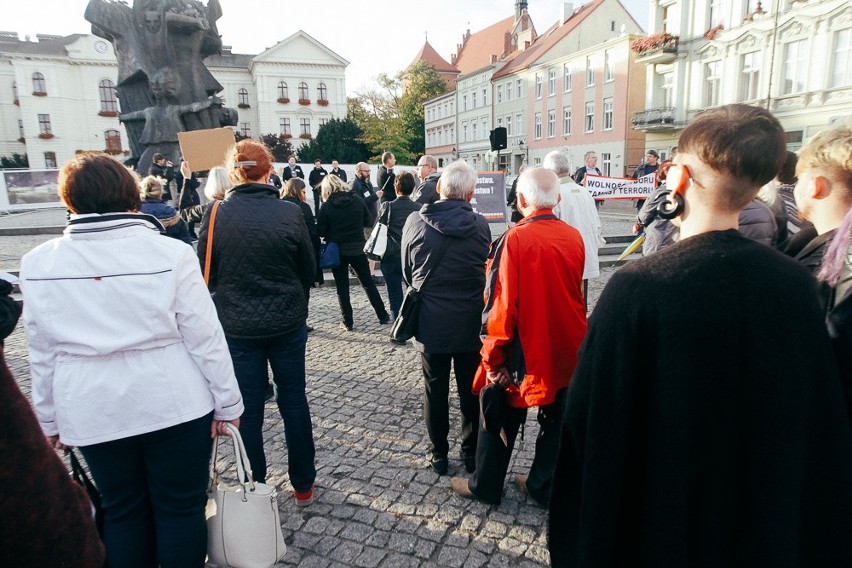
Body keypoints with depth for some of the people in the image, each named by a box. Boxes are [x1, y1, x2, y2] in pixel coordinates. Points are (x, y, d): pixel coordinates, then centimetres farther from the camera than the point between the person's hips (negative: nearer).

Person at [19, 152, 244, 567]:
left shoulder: (39, 263, -3)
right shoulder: (170, 253, -13)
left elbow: (43, 353, 3)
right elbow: (205, 338, -11)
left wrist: (48, 419, 15)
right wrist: (227, 402, -1)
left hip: (94, 412, 3)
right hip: (173, 405, -2)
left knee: (122, 510, 19)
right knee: (181, 507, 12)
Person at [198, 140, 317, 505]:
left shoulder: (216, 214, -11)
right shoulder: (289, 213, -11)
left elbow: (205, 273, -3)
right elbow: (308, 272, -1)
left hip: (237, 327, 0)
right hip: (287, 323, 0)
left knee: (248, 409, 13)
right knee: (294, 402, 15)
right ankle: (303, 485, 28)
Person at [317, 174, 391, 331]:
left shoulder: (327, 206, -8)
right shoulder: (357, 200, -2)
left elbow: (321, 231, -7)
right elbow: (368, 221, 5)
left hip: (337, 250, -2)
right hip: (357, 248, 2)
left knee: (342, 287, 9)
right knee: (368, 283, 14)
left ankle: (347, 322, 11)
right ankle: (383, 316, 18)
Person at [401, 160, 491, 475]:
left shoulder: (416, 222, -10)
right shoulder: (480, 225, -9)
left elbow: (407, 272, 2)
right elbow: (486, 271, 4)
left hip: (431, 322, 0)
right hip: (471, 322, 1)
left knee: (435, 390, 14)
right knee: (471, 390, 15)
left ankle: (438, 454, 27)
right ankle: (472, 452, 29)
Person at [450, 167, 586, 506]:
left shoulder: (515, 239, -20)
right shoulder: (574, 237, -4)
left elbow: (502, 303, -20)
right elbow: (573, 293, 8)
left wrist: (493, 355, -12)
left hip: (525, 351, -5)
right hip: (565, 350, 5)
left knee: (499, 418, 15)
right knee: (555, 419, 19)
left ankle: (485, 486, 30)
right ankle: (543, 487, 34)